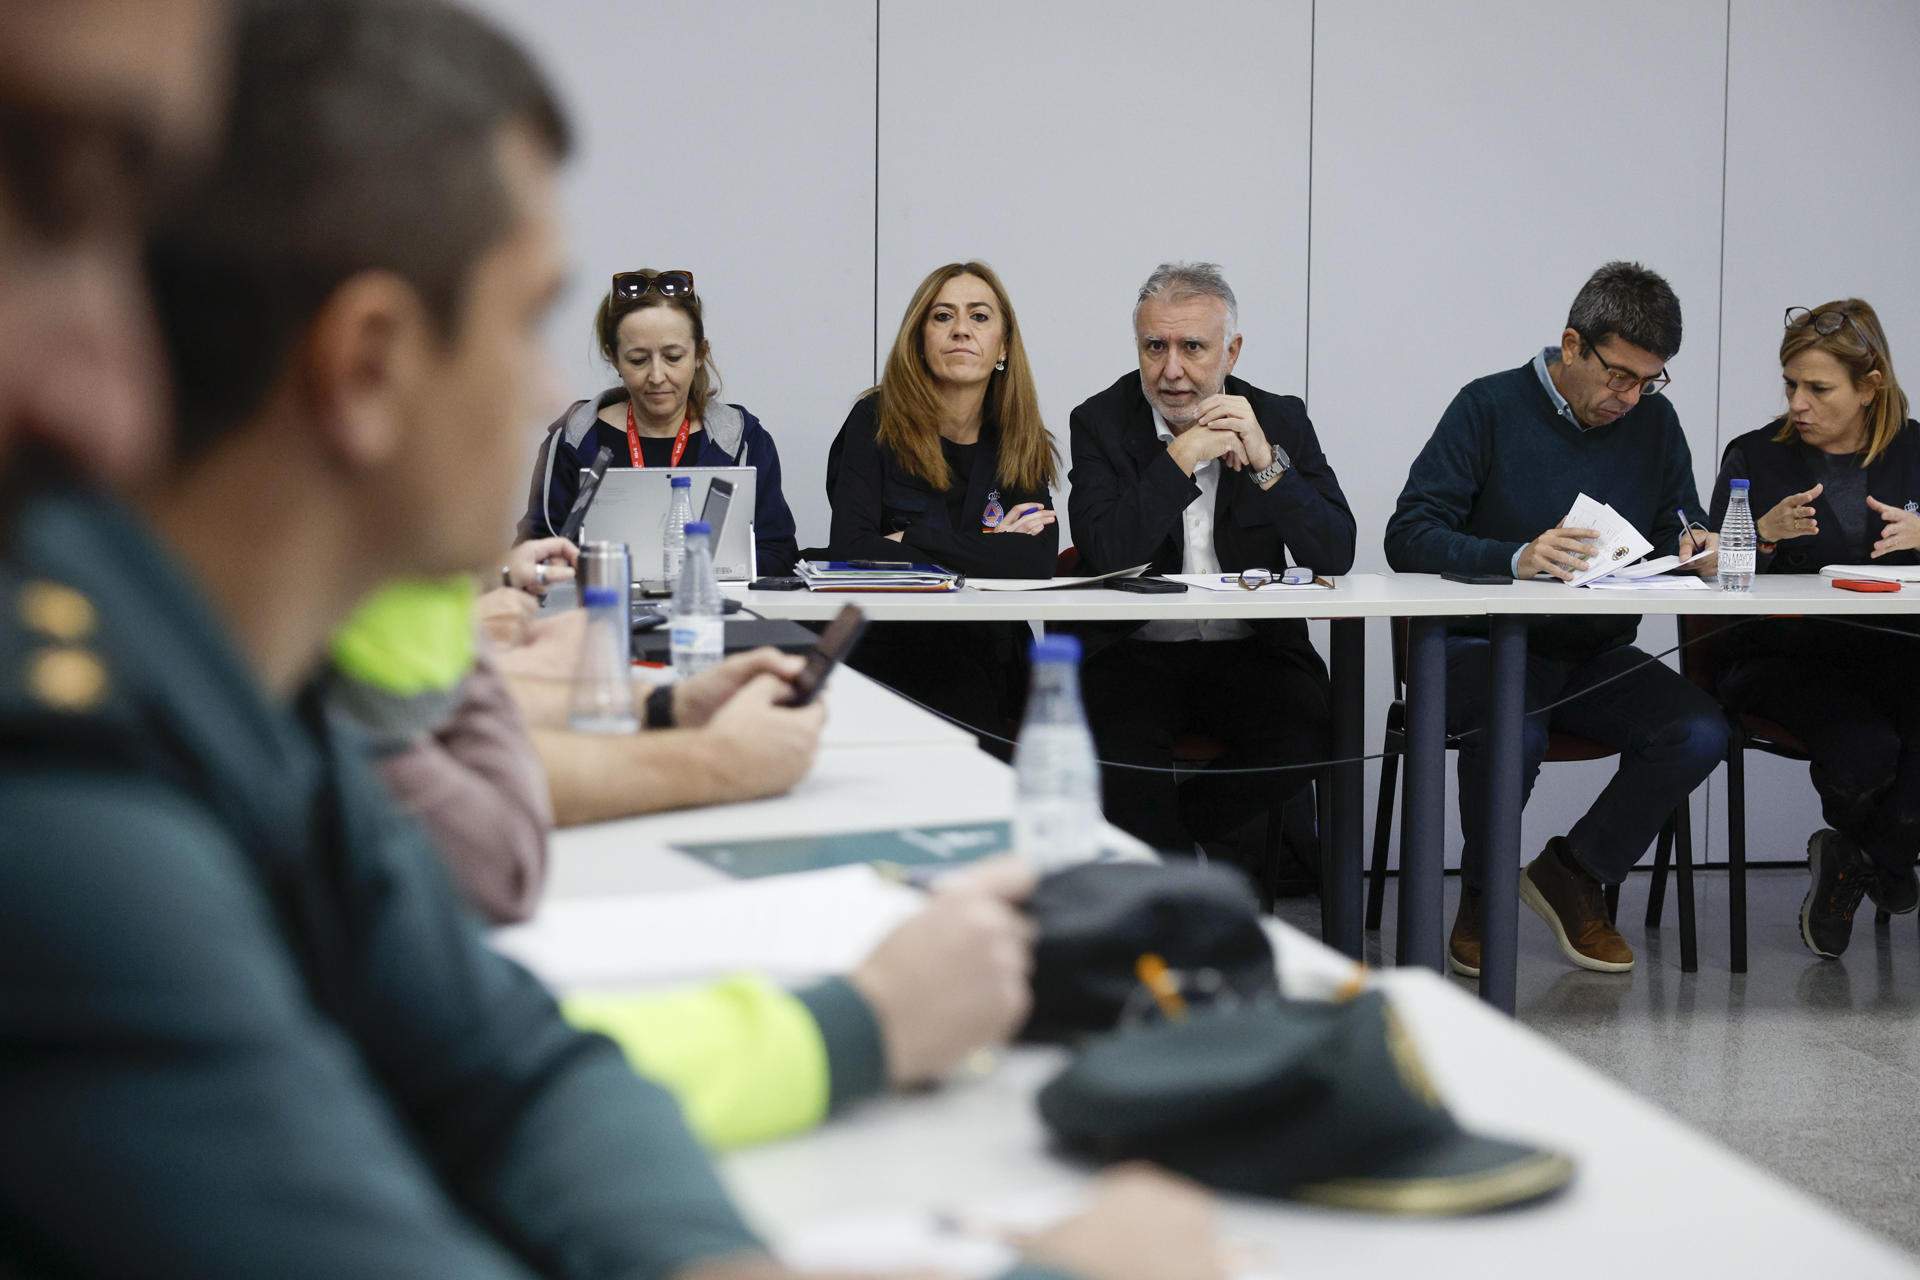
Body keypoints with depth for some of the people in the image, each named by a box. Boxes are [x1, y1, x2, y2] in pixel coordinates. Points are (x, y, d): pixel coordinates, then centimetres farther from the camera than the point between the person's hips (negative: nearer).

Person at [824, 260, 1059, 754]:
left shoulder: (1024, 444, 10)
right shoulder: (875, 422, 2)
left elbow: (1039, 563, -6)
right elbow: (850, 550, -11)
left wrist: (913, 539, -11)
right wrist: (986, 553, -8)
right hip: (884, 660, -3)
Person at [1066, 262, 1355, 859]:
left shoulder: (1281, 420, 5)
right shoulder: (1102, 421, 1)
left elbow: (1336, 556, -6)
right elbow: (1105, 554, -15)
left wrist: (1265, 463, -17)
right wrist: (1183, 458, -18)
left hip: (1253, 651, 2)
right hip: (1135, 651, -2)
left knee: (1303, 731, -27)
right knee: (1121, 738, -32)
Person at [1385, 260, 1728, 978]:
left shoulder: (1654, 421, 10)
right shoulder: (1491, 407, -5)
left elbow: (1679, 530, 17)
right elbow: (1409, 537, -12)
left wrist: (1693, 549, -9)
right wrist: (1516, 558, -28)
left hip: (1597, 657, 5)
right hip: (1487, 646, -4)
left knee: (1700, 732, -23)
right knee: (1512, 736, -37)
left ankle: (1573, 872, 0)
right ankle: (1482, 894, -5)